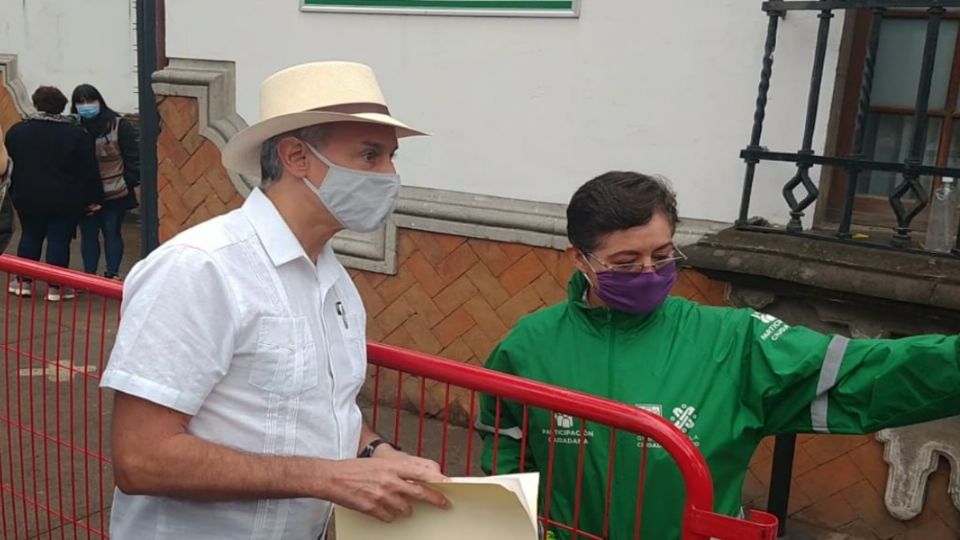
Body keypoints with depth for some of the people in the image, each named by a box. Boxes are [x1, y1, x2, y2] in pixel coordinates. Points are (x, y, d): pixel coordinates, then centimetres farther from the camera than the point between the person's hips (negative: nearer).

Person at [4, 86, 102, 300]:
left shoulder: (17, 131, 1)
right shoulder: (77, 134, -8)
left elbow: (9, 164, 11)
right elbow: (89, 170, -7)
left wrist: (16, 191, 22)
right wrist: (93, 198, -2)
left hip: (28, 198, 3)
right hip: (66, 200, -3)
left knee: (30, 237, 16)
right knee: (59, 240, 2)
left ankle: (23, 281, 22)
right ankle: (56, 286, 5)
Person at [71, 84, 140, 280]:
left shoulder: (119, 125, -8)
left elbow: (132, 156, -4)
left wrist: (130, 182, -8)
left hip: (115, 194, -2)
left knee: (112, 233, 8)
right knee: (88, 235, 11)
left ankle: (113, 274, 18)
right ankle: (88, 276, 22)